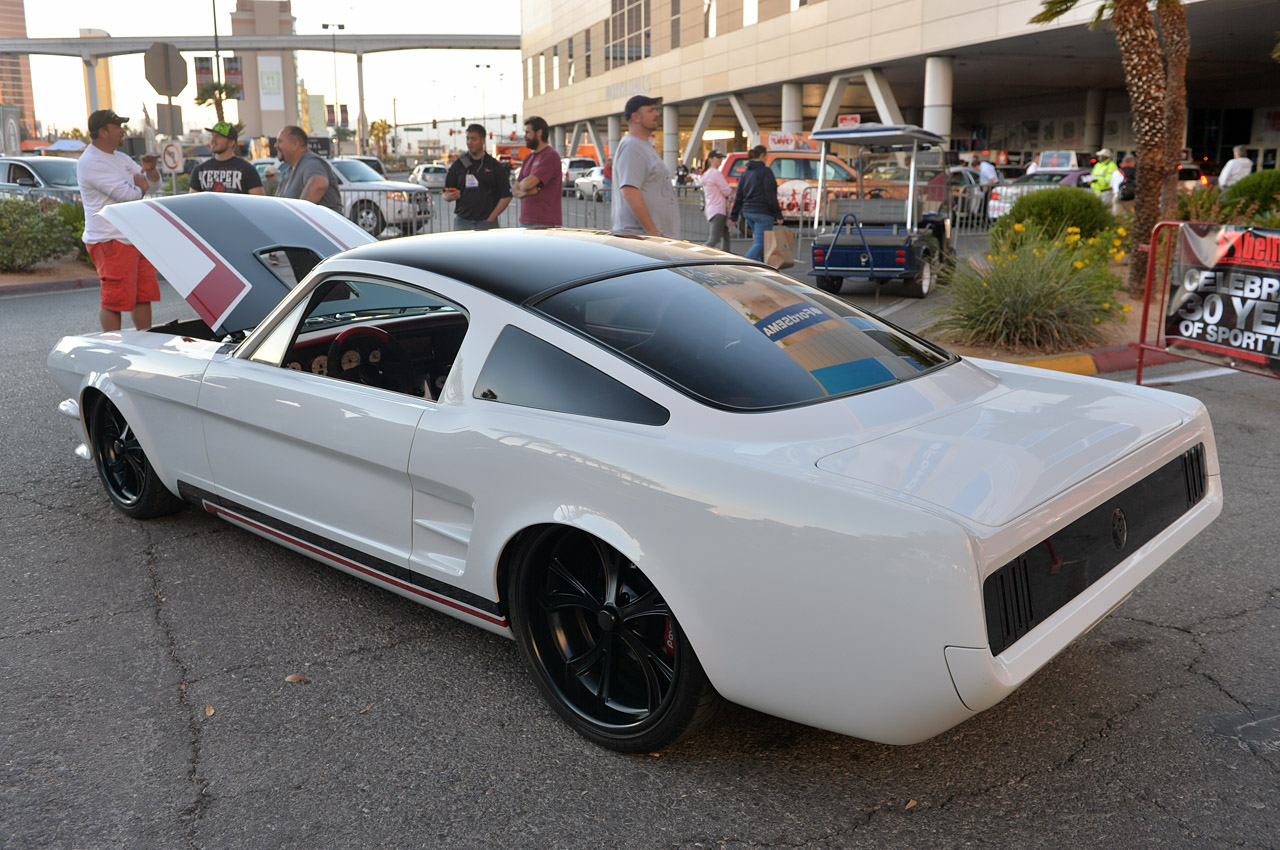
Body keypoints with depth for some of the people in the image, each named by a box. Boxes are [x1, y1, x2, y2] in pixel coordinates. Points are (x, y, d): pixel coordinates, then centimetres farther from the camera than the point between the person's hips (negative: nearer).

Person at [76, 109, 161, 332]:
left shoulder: (121, 158, 17)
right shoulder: (91, 163, -13)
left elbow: (154, 185, 21)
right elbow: (126, 194, -21)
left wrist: (150, 169, 0)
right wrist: (140, 185, 0)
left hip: (137, 239, 9)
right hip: (112, 241, -9)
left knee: (144, 295, 12)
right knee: (115, 301, -6)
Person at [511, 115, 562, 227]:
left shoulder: (550, 156, -9)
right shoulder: (529, 158, 20)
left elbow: (527, 184, -18)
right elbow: (515, 190, 16)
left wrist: (521, 184, 6)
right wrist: (526, 191, -7)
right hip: (525, 221, 8)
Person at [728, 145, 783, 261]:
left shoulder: (746, 173, 10)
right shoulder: (766, 171, -11)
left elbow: (739, 196, 9)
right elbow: (770, 196, -15)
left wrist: (733, 216, 11)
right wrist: (778, 215, -11)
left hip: (748, 212, 8)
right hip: (763, 212, -8)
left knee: (759, 241, 18)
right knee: (760, 244, -7)